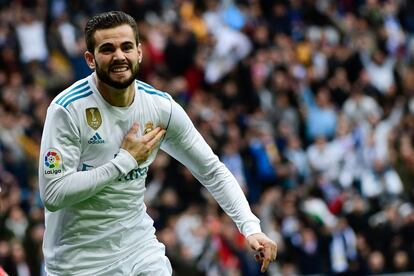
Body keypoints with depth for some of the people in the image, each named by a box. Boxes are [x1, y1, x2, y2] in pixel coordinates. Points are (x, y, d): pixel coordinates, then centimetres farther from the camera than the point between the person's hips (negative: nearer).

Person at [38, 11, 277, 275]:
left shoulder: (161, 106, -4)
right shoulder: (67, 109, -17)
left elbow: (212, 170, 5)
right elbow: (53, 195, -23)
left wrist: (250, 227, -7)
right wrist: (125, 160, -20)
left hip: (141, 246, 4)